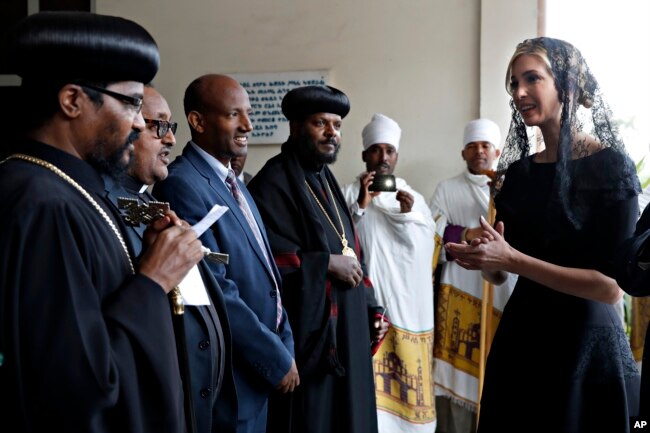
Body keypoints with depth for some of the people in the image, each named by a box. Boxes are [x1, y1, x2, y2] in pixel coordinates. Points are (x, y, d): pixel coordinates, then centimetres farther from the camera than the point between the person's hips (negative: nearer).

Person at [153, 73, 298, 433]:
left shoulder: (233, 183, 11)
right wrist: (277, 358, -15)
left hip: (259, 365, 8)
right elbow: (213, 290, -23)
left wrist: (284, 344, 6)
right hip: (230, 373, -8)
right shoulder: (182, 184, -19)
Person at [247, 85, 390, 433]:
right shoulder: (273, 182, -12)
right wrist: (326, 264, -17)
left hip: (347, 327, 8)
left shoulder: (325, 180, 14)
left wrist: (371, 308, 11)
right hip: (307, 330, -8)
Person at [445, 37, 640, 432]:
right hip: (520, 337, 6)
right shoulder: (518, 171, 5)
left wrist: (511, 259, -23)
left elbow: (612, 287, -18)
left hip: (587, 344, -6)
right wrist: (480, 257, -12)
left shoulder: (610, 165, -11)